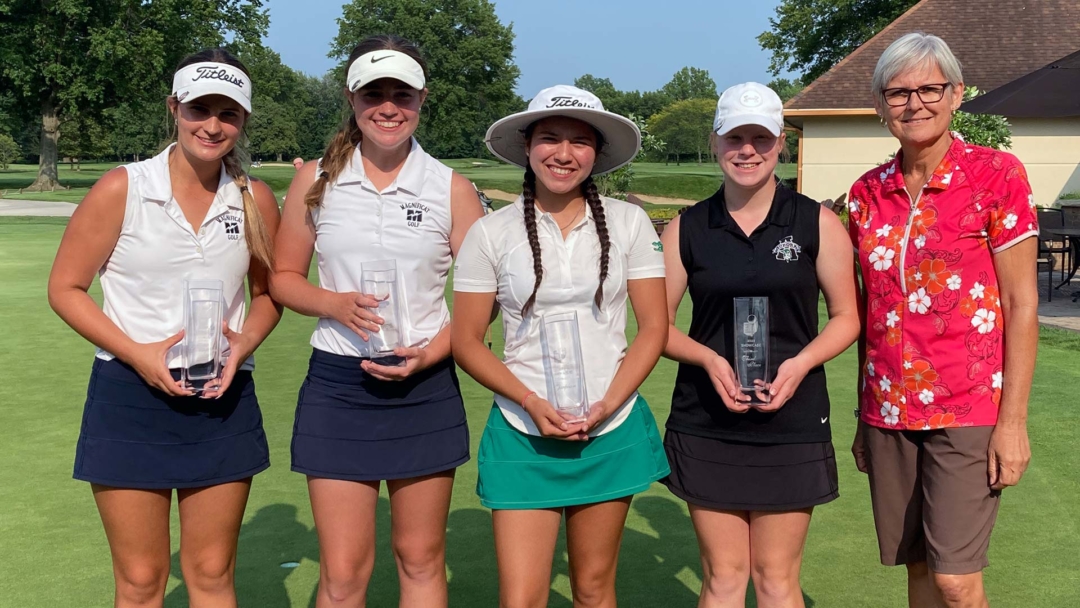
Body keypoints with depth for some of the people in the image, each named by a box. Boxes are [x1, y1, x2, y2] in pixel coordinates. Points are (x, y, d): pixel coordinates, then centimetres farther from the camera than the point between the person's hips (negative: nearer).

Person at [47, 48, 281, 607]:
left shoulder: (255, 200, 1)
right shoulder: (121, 190, -7)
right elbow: (65, 288, -3)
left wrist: (246, 341, -8)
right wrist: (136, 352, -16)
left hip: (223, 399, 3)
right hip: (130, 397, -2)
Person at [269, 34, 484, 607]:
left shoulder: (452, 188, 0)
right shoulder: (316, 180, 2)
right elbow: (284, 277, 8)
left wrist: (433, 351, -12)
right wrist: (335, 304, -12)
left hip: (424, 386, 0)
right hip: (337, 386, 0)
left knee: (421, 559, 13)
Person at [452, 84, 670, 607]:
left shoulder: (629, 223, 1)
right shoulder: (491, 232, -2)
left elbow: (653, 327, 1)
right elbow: (466, 341, 0)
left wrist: (607, 405, -11)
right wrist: (532, 403, -13)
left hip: (613, 433, 1)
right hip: (524, 436, -1)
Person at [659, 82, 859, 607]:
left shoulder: (817, 223, 1)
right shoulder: (686, 229, 4)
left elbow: (846, 317, 5)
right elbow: (660, 325, 6)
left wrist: (801, 363, -14)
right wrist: (709, 360, -13)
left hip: (792, 424, -1)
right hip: (706, 426, 1)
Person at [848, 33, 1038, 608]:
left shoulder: (996, 174, -6)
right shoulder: (867, 192, 6)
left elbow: (1022, 302, -7)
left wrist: (1013, 420, -11)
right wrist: (864, 416, 12)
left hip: (968, 408, -4)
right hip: (888, 409, 4)